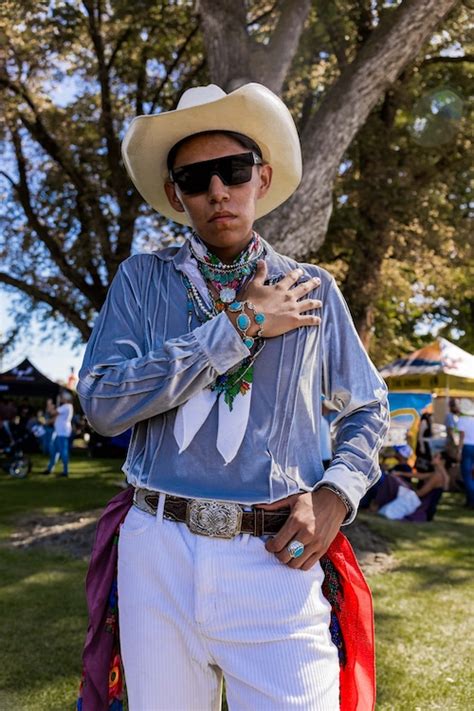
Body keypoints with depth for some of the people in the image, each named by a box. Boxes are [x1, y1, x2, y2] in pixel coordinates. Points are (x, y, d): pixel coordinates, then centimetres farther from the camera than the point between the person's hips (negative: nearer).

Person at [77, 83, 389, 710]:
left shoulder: (313, 291, 5)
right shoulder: (141, 280, 3)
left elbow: (368, 409, 14)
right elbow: (103, 402, -12)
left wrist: (336, 495, -5)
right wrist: (240, 326, -12)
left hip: (277, 562, 0)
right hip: (158, 555, 1)